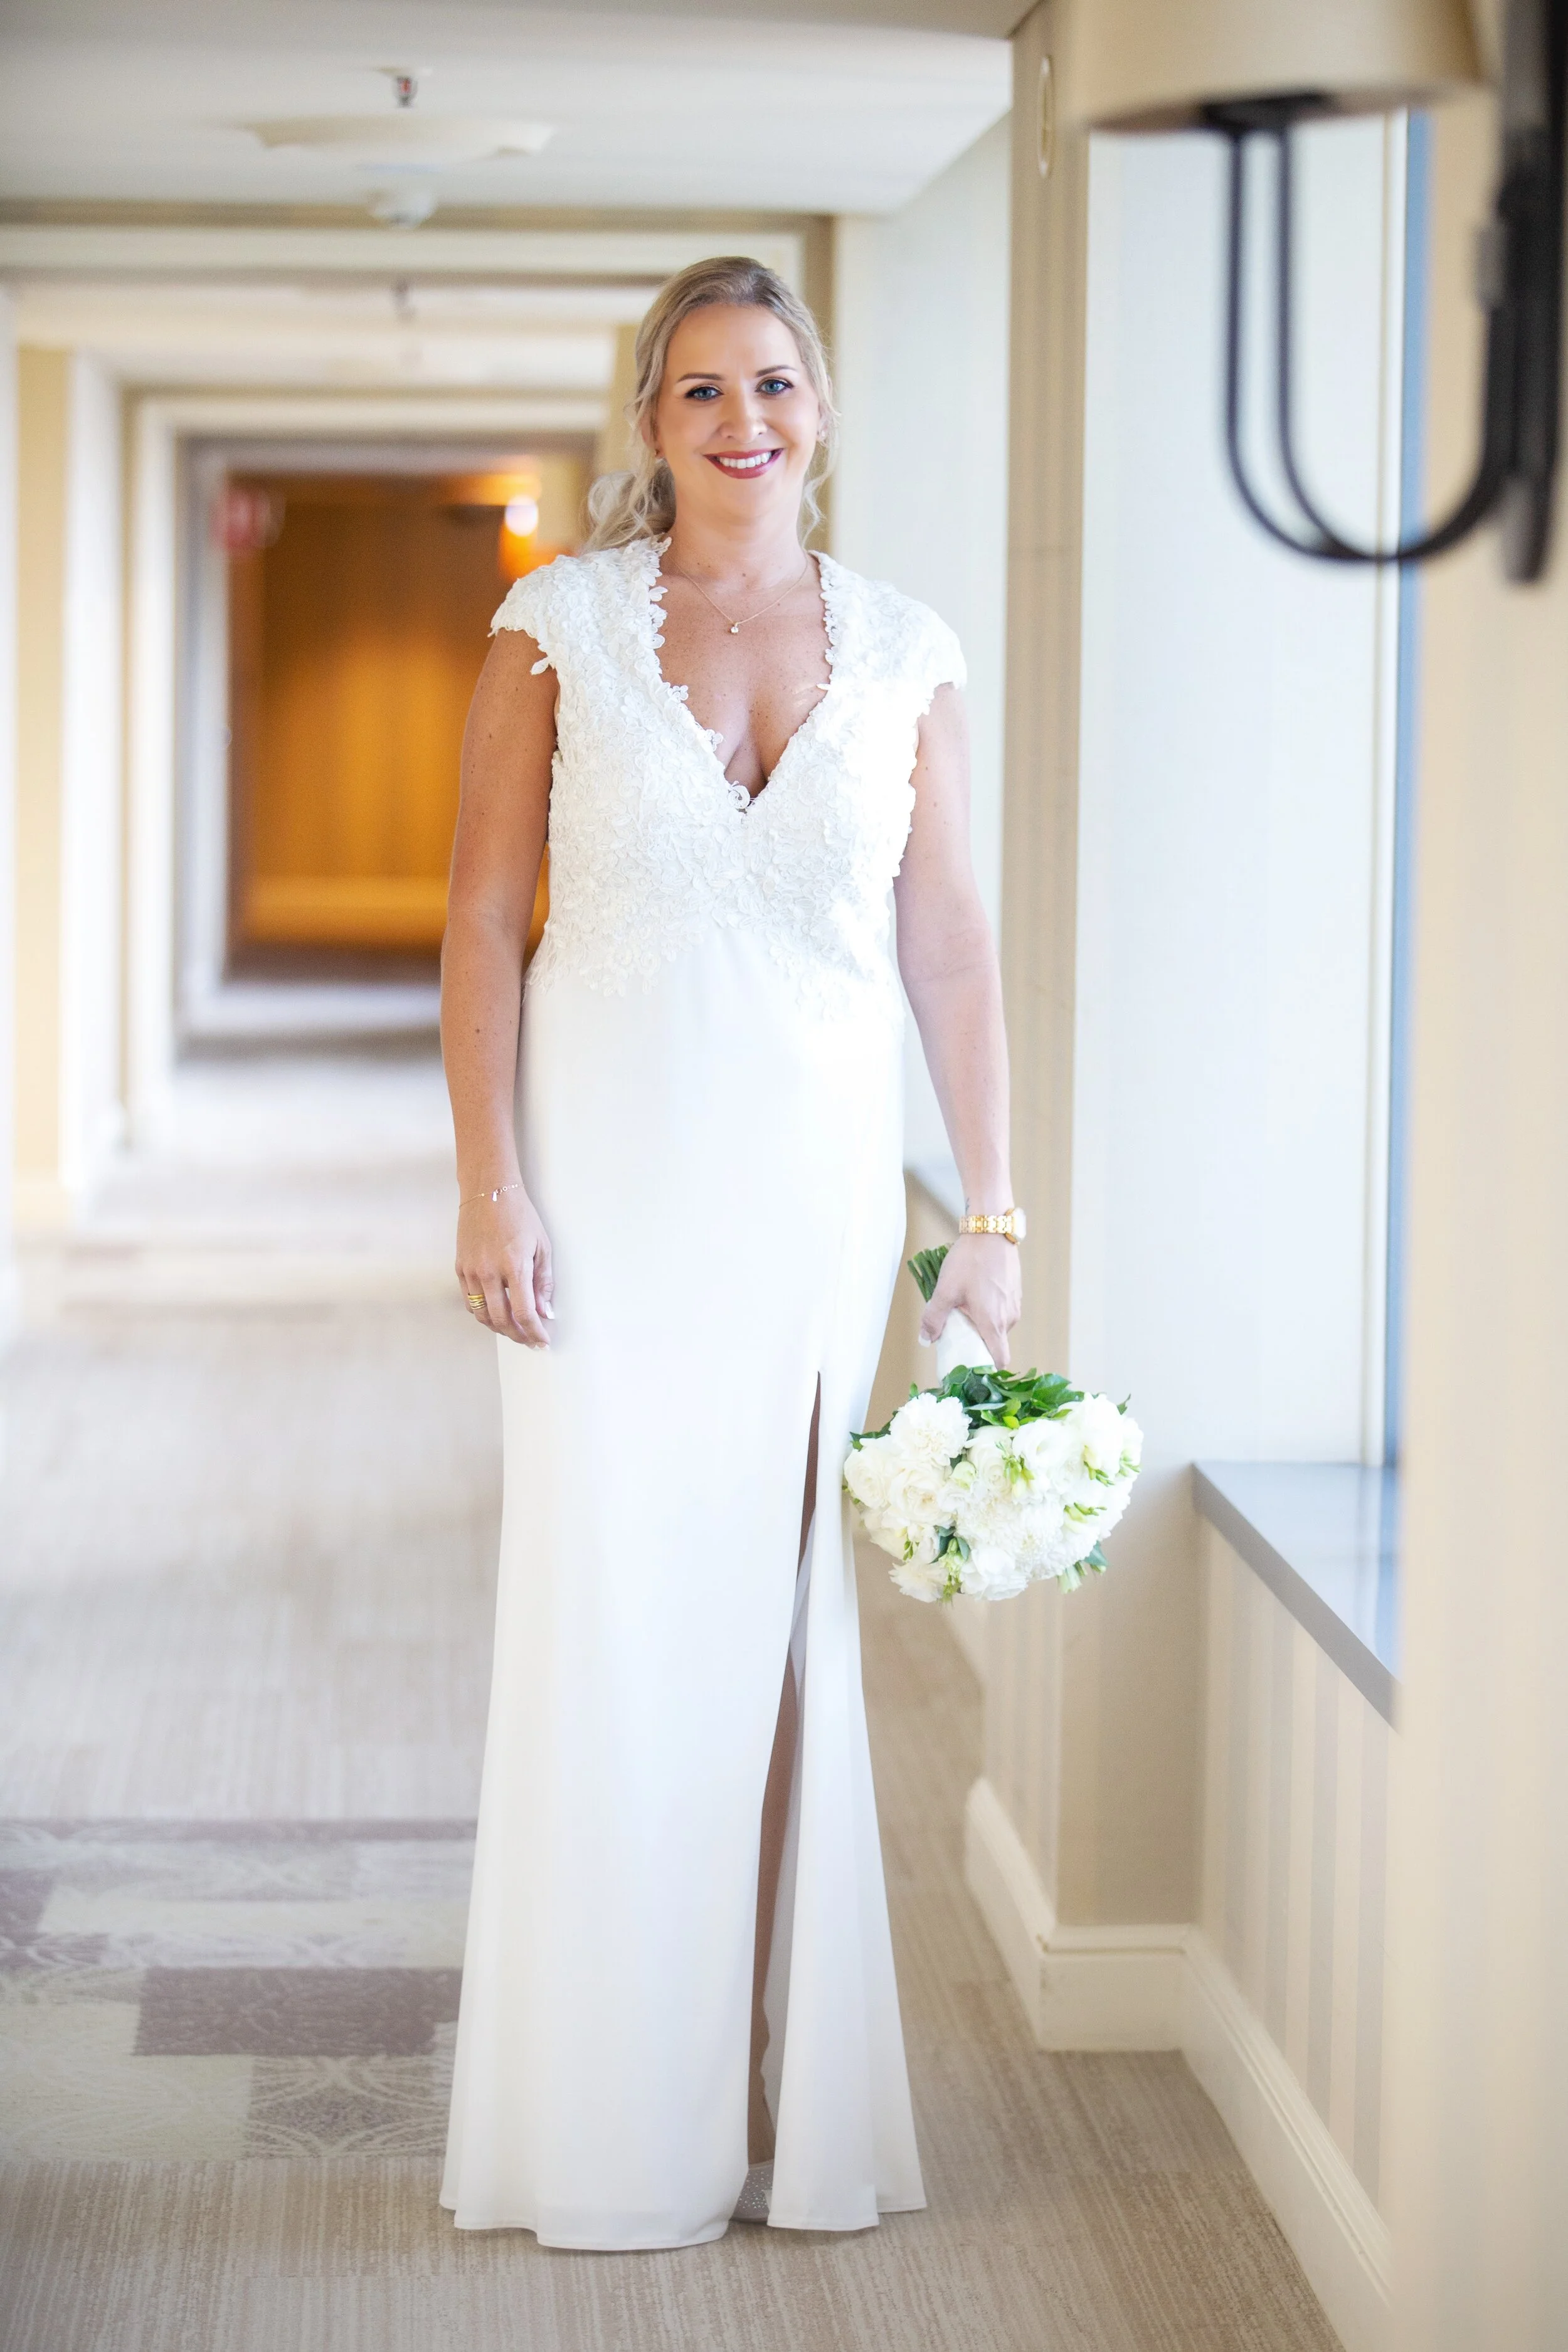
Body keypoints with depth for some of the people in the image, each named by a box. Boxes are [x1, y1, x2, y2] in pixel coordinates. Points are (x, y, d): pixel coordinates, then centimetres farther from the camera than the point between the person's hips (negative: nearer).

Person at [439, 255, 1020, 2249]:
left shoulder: (904, 654, 5)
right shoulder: (558, 627, 0)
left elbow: (949, 952, 6)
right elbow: (481, 920, -2)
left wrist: (994, 1218, 2)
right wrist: (491, 1185, -10)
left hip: (816, 1184, 2)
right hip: (613, 1172, -2)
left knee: (787, 1619, 7)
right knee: (611, 1616, 0)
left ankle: (789, 2103, 18)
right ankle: (615, 2121, 12)